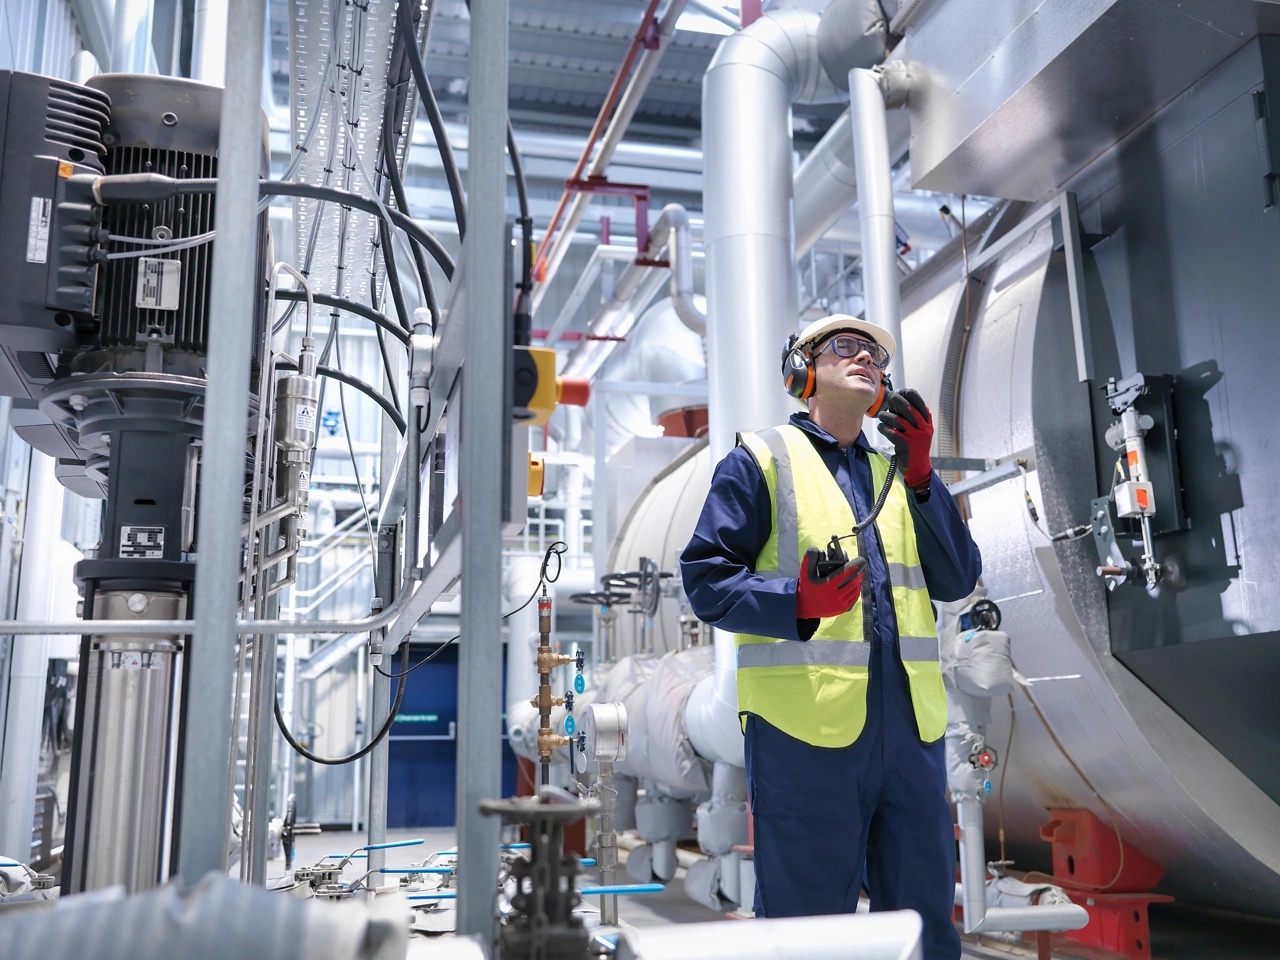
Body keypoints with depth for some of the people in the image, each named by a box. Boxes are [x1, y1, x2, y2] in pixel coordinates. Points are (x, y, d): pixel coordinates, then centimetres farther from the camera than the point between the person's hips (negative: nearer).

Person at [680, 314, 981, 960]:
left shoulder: (895, 474, 22)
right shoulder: (761, 460, 6)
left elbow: (957, 580, 10)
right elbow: (707, 577, -3)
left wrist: (919, 479, -1)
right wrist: (797, 603, -20)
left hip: (910, 722, 6)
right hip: (807, 722, -5)